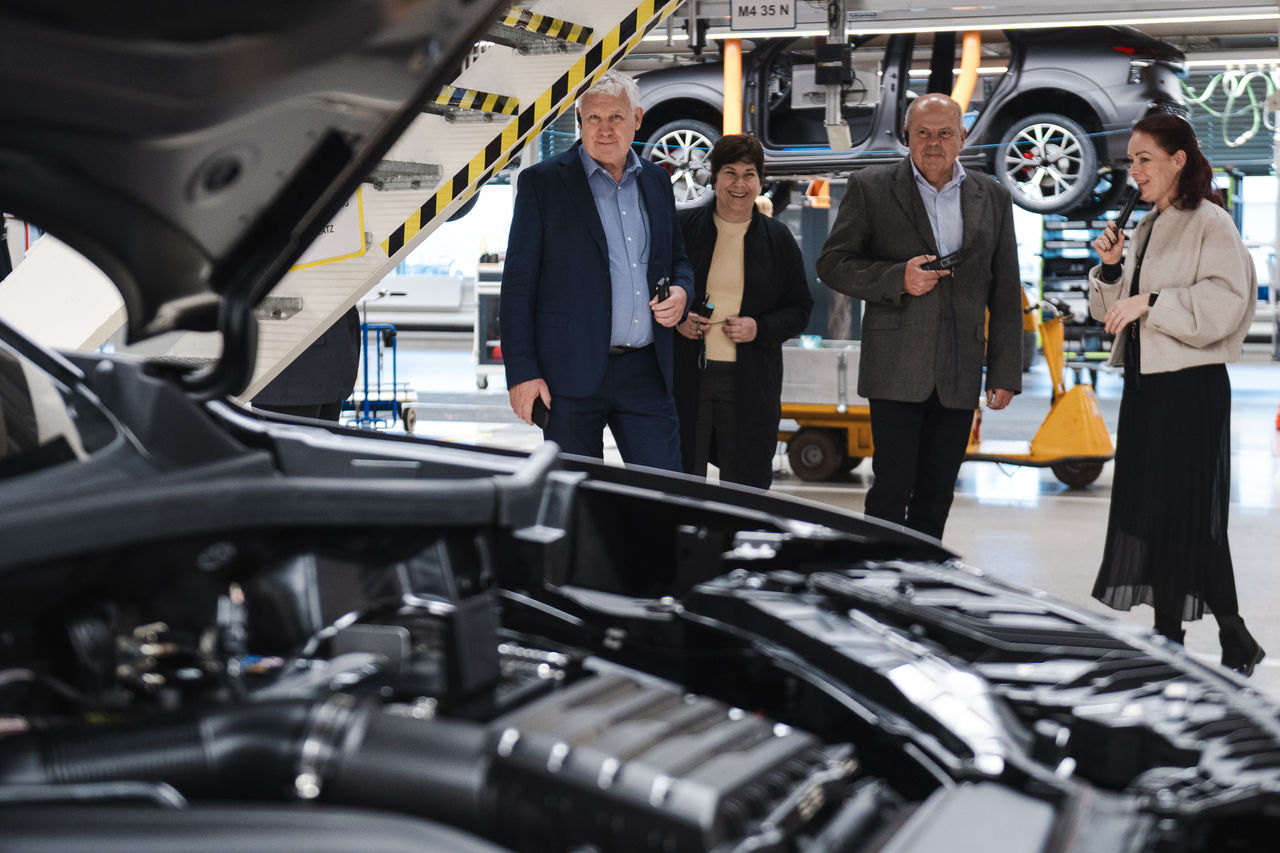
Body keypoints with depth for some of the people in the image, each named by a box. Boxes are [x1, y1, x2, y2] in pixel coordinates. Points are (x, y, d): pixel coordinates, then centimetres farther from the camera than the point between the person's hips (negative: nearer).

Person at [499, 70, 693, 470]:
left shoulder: (656, 181, 13)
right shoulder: (542, 182, -1)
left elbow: (677, 259, 25)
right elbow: (518, 283, -3)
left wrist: (681, 291, 0)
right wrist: (521, 372, -10)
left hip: (646, 374, 4)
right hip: (571, 375, -4)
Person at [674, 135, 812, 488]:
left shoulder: (777, 238, 7)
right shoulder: (683, 227, 5)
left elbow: (800, 309, 10)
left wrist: (760, 328, -8)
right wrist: (677, 320, -8)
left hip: (750, 383, 1)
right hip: (687, 377, -1)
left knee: (745, 483, 3)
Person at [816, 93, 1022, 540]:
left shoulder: (992, 198, 11)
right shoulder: (870, 189, 2)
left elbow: (1005, 295, 11)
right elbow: (832, 264, 0)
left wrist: (1005, 373, 7)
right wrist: (897, 278, -15)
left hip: (959, 378, 3)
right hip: (896, 371, -3)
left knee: (937, 495, 8)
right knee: (892, 491, -5)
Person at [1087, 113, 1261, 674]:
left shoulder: (1210, 224, -9)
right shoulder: (1145, 228, 15)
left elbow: (1224, 303, -20)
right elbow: (1112, 311, 18)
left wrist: (1151, 301, -21)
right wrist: (1111, 267, 1)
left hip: (1192, 389, -8)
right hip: (1145, 385, 8)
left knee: (1190, 514, -7)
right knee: (1145, 508, 9)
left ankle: (1235, 641, 5)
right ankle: (1168, 637, 17)